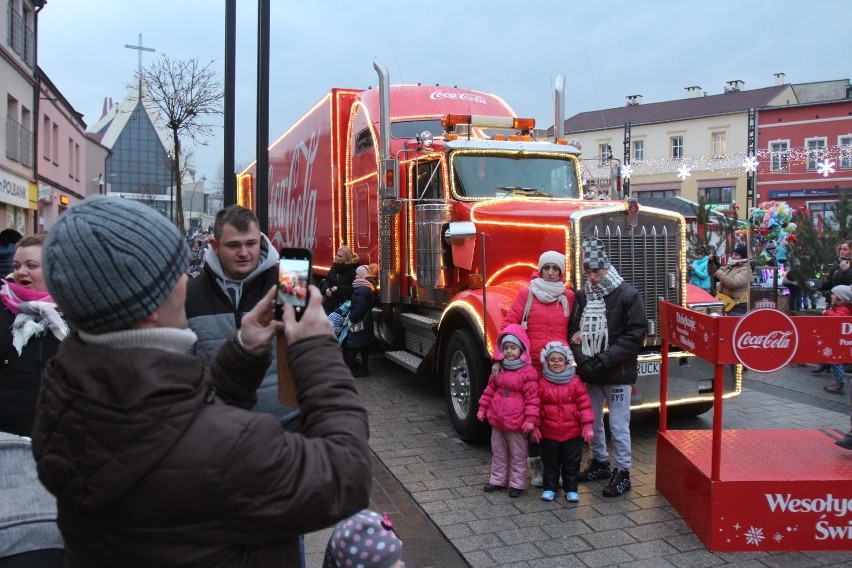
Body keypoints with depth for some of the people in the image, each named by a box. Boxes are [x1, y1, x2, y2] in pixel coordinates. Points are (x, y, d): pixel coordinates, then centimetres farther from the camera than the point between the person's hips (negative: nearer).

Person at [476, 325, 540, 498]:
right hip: (497, 420, 6)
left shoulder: (528, 372, -13)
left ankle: (517, 484, 19)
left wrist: (531, 419, -18)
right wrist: (483, 408, 13)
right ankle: (498, 480, 30)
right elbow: (490, 390, 14)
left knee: (518, 455, 8)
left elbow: (532, 398, -14)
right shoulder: (499, 369, 7)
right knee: (498, 452, 18)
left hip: (517, 423, -6)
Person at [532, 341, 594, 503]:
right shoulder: (542, 382, -6)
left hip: (572, 432, 0)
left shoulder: (575, 382, -5)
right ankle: (550, 488, 25)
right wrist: (535, 427, -4)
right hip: (549, 432, 0)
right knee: (550, 463, 12)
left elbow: (584, 404, -4)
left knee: (572, 463, 10)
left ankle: (571, 489, 23)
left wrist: (587, 426, -7)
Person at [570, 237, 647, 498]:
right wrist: (583, 361, -9)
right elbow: (573, 331, 7)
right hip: (590, 373, 5)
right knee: (592, 420, 16)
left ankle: (622, 472, 15)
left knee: (618, 425, 1)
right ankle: (600, 461, 35)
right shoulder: (582, 296, 5)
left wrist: (605, 360, -17)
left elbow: (636, 333, -12)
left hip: (618, 373, -5)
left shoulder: (627, 295, -8)